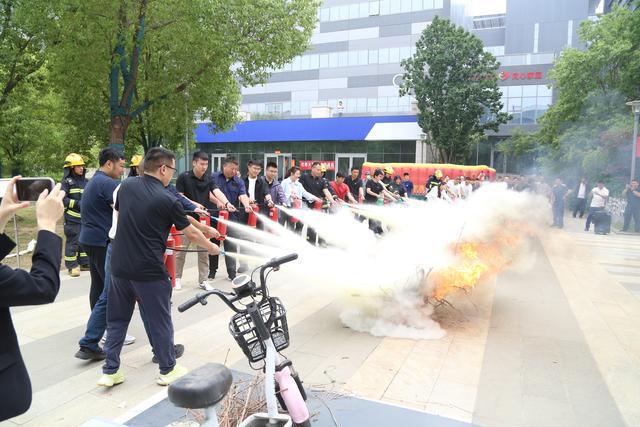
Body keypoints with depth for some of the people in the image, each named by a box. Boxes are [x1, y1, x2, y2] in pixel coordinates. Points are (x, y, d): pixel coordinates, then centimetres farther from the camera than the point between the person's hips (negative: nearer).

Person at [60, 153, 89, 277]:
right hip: (72, 217, -6)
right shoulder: (66, 182, -5)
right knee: (72, 242, -2)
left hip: (85, 216, 6)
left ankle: (84, 263, 24)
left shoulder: (85, 181, 13)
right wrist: (77, 204, -19)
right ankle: (72, 266, 6)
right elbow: (62, 198, -11)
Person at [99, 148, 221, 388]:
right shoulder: (167, 200, -13)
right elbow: (191, 234, -4)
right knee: (159, 321, 9)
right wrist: (212, 248, 13)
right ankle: (168, 370, 23)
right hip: (149, 271, -6)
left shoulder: (126, 186, 3)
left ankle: (110, 371, 24)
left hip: (120, 267, 6)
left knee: (117, 319, 18)